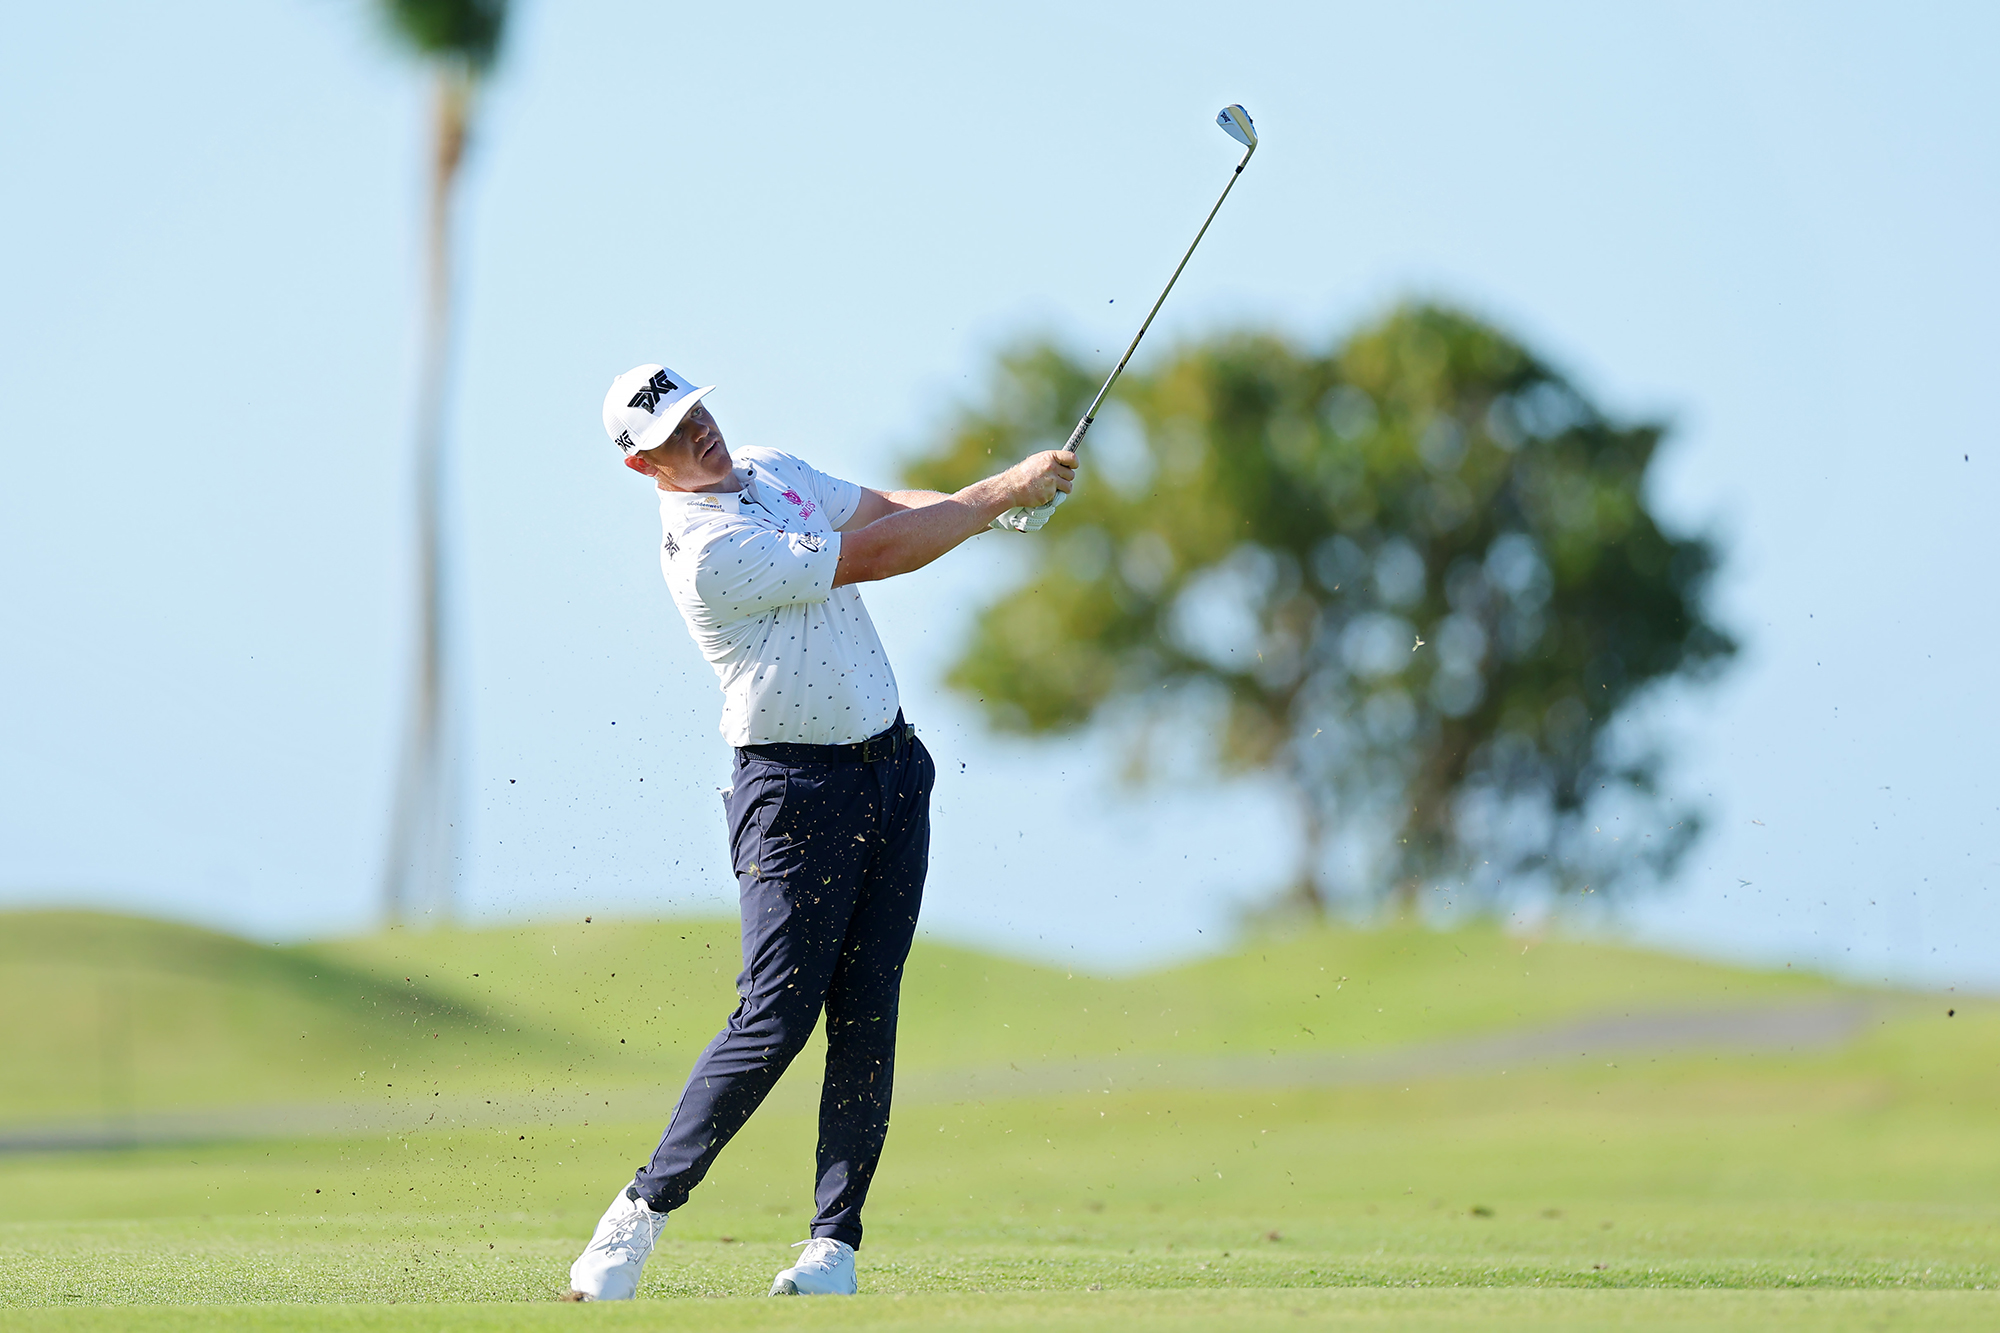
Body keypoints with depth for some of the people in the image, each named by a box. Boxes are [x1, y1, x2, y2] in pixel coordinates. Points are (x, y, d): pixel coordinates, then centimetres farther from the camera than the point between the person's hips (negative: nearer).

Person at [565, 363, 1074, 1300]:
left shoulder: (772, 473, 10)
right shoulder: (709, 552, -20)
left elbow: (888, 510, 10)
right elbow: (871, 555, -20)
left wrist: (991, 501, -11)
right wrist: (1003, 492, -14)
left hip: (891, 766, 8)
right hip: (797, 791, -8)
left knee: (867, 1018, 1)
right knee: (775, 1020, -10)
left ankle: (833, 1246, 1)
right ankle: (643, 1209, 1)